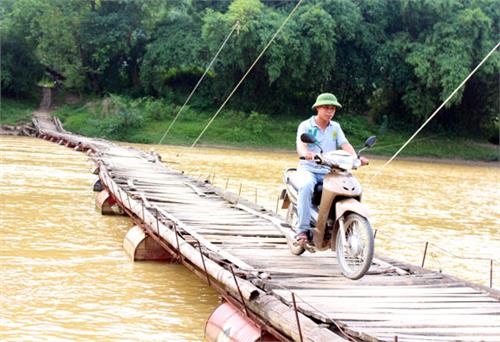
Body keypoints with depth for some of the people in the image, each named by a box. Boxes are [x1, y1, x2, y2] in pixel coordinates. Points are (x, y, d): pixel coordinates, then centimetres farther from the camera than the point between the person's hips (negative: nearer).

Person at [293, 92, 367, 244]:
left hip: (330, 172, 4)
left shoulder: (335, 127, 15)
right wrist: (306, 153, -42)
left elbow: (345, 145, 0)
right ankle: (303, 229, -32)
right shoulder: (305, 125, 2)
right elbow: (300, 145, -16)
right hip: (308, 169, -4)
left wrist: (356, 157, -21)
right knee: (306, 186, -38)